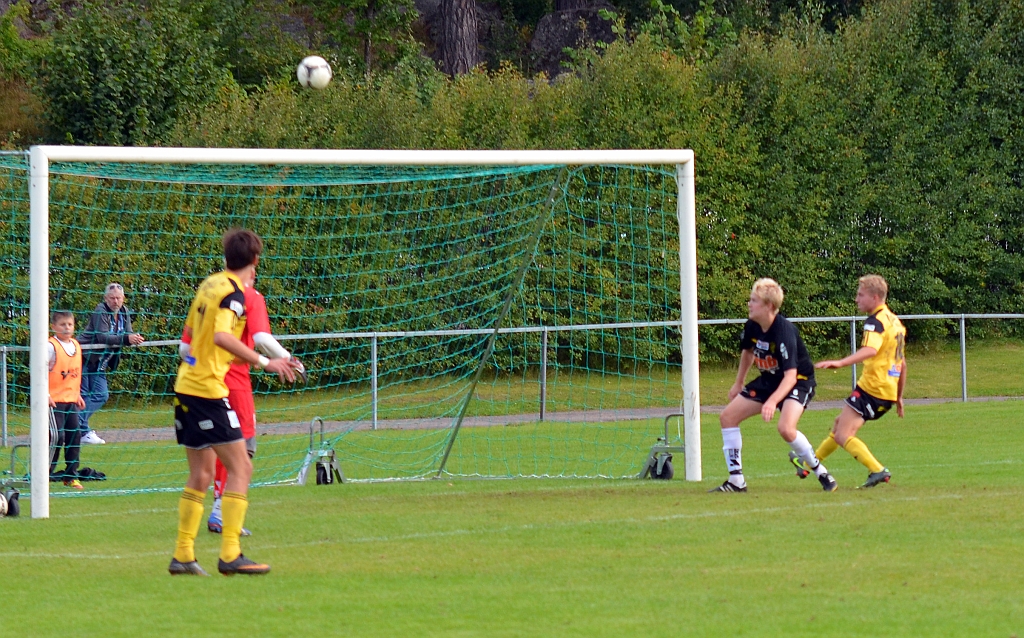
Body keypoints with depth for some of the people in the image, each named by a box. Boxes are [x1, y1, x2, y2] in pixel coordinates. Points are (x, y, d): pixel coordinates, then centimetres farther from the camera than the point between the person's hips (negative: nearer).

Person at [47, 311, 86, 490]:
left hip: (71, 400, 7)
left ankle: (71, 475, 14)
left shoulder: (76, 345, 11)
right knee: (58, 436, -10)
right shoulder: (51, 346, -11)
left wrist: (78, 394, 19)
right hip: (55, 400, -7)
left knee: (74, 435, 5)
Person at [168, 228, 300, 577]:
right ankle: (230, 555, -12)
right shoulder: (233, 293, -13)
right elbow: (221, 336, -29)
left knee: (201, 473, 15)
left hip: (187, 385, 9)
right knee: (240, 467, -6)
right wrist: (264, 362, -31)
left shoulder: (210, 285, 13)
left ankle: (182, 555, 16)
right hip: (208, 388, -9)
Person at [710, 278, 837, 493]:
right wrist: (739, 383, 22)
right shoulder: (752, 326, -9)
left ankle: (821, 473, -11)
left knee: (786, 428, -33)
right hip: (769, 379, 8)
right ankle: (736, 481, 7)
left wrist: (772, 401, -49)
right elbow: (748, 351, 16)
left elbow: (791, 376, -37)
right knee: (728, 416, 0)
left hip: (798, 381, -8)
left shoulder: (784, 332, -31)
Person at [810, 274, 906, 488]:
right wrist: (898, 397, 31)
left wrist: (840, 363, -47)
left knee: (843, 436, -11)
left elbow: (870, 350, -35)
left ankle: (877, 471, -21)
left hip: (871, 388, -10)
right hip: (888, 391, 10)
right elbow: (901, 362, 25)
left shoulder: (876, 321, -13)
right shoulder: (894, 321, 18)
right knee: (840, 423, 25)